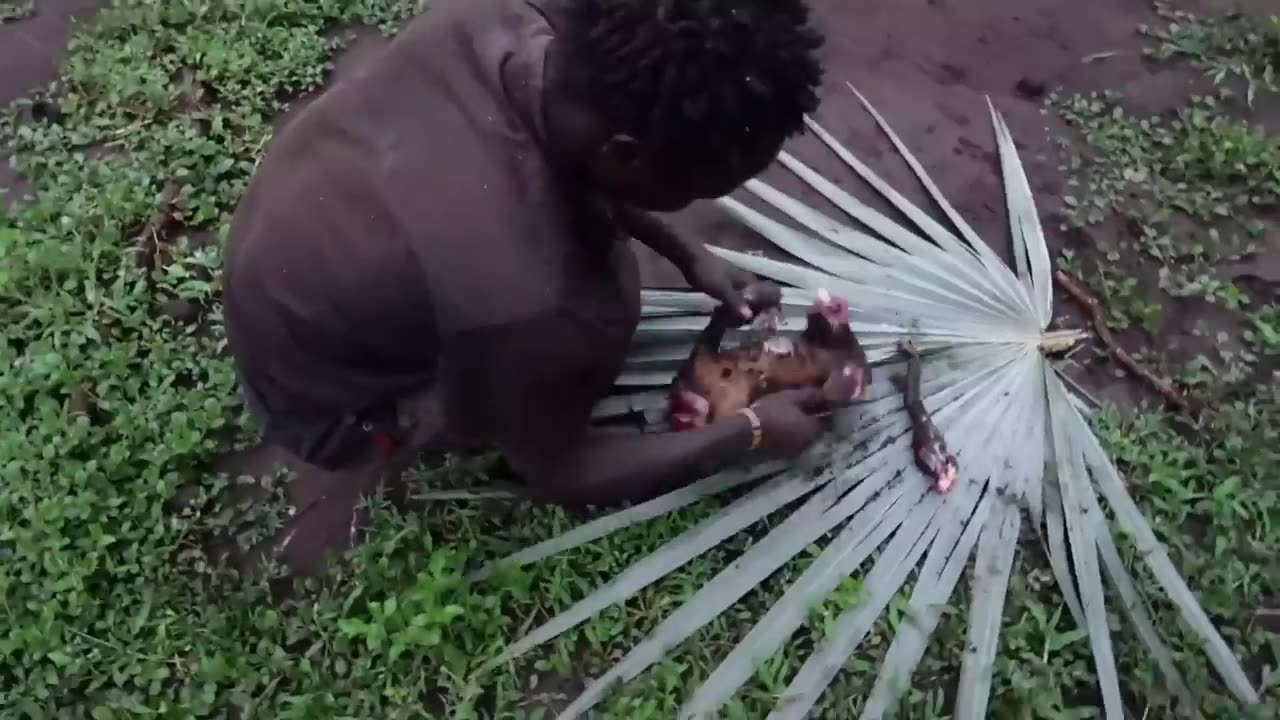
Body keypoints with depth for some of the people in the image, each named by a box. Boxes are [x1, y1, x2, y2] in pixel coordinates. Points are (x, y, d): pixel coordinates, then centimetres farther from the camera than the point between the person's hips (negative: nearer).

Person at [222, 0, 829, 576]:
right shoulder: (517, 297, -42)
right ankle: (376, 451, 1)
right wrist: (750, 431, -10)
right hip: (316, 391, -6)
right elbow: (557, 473, -19)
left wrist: (686, 255, 0)